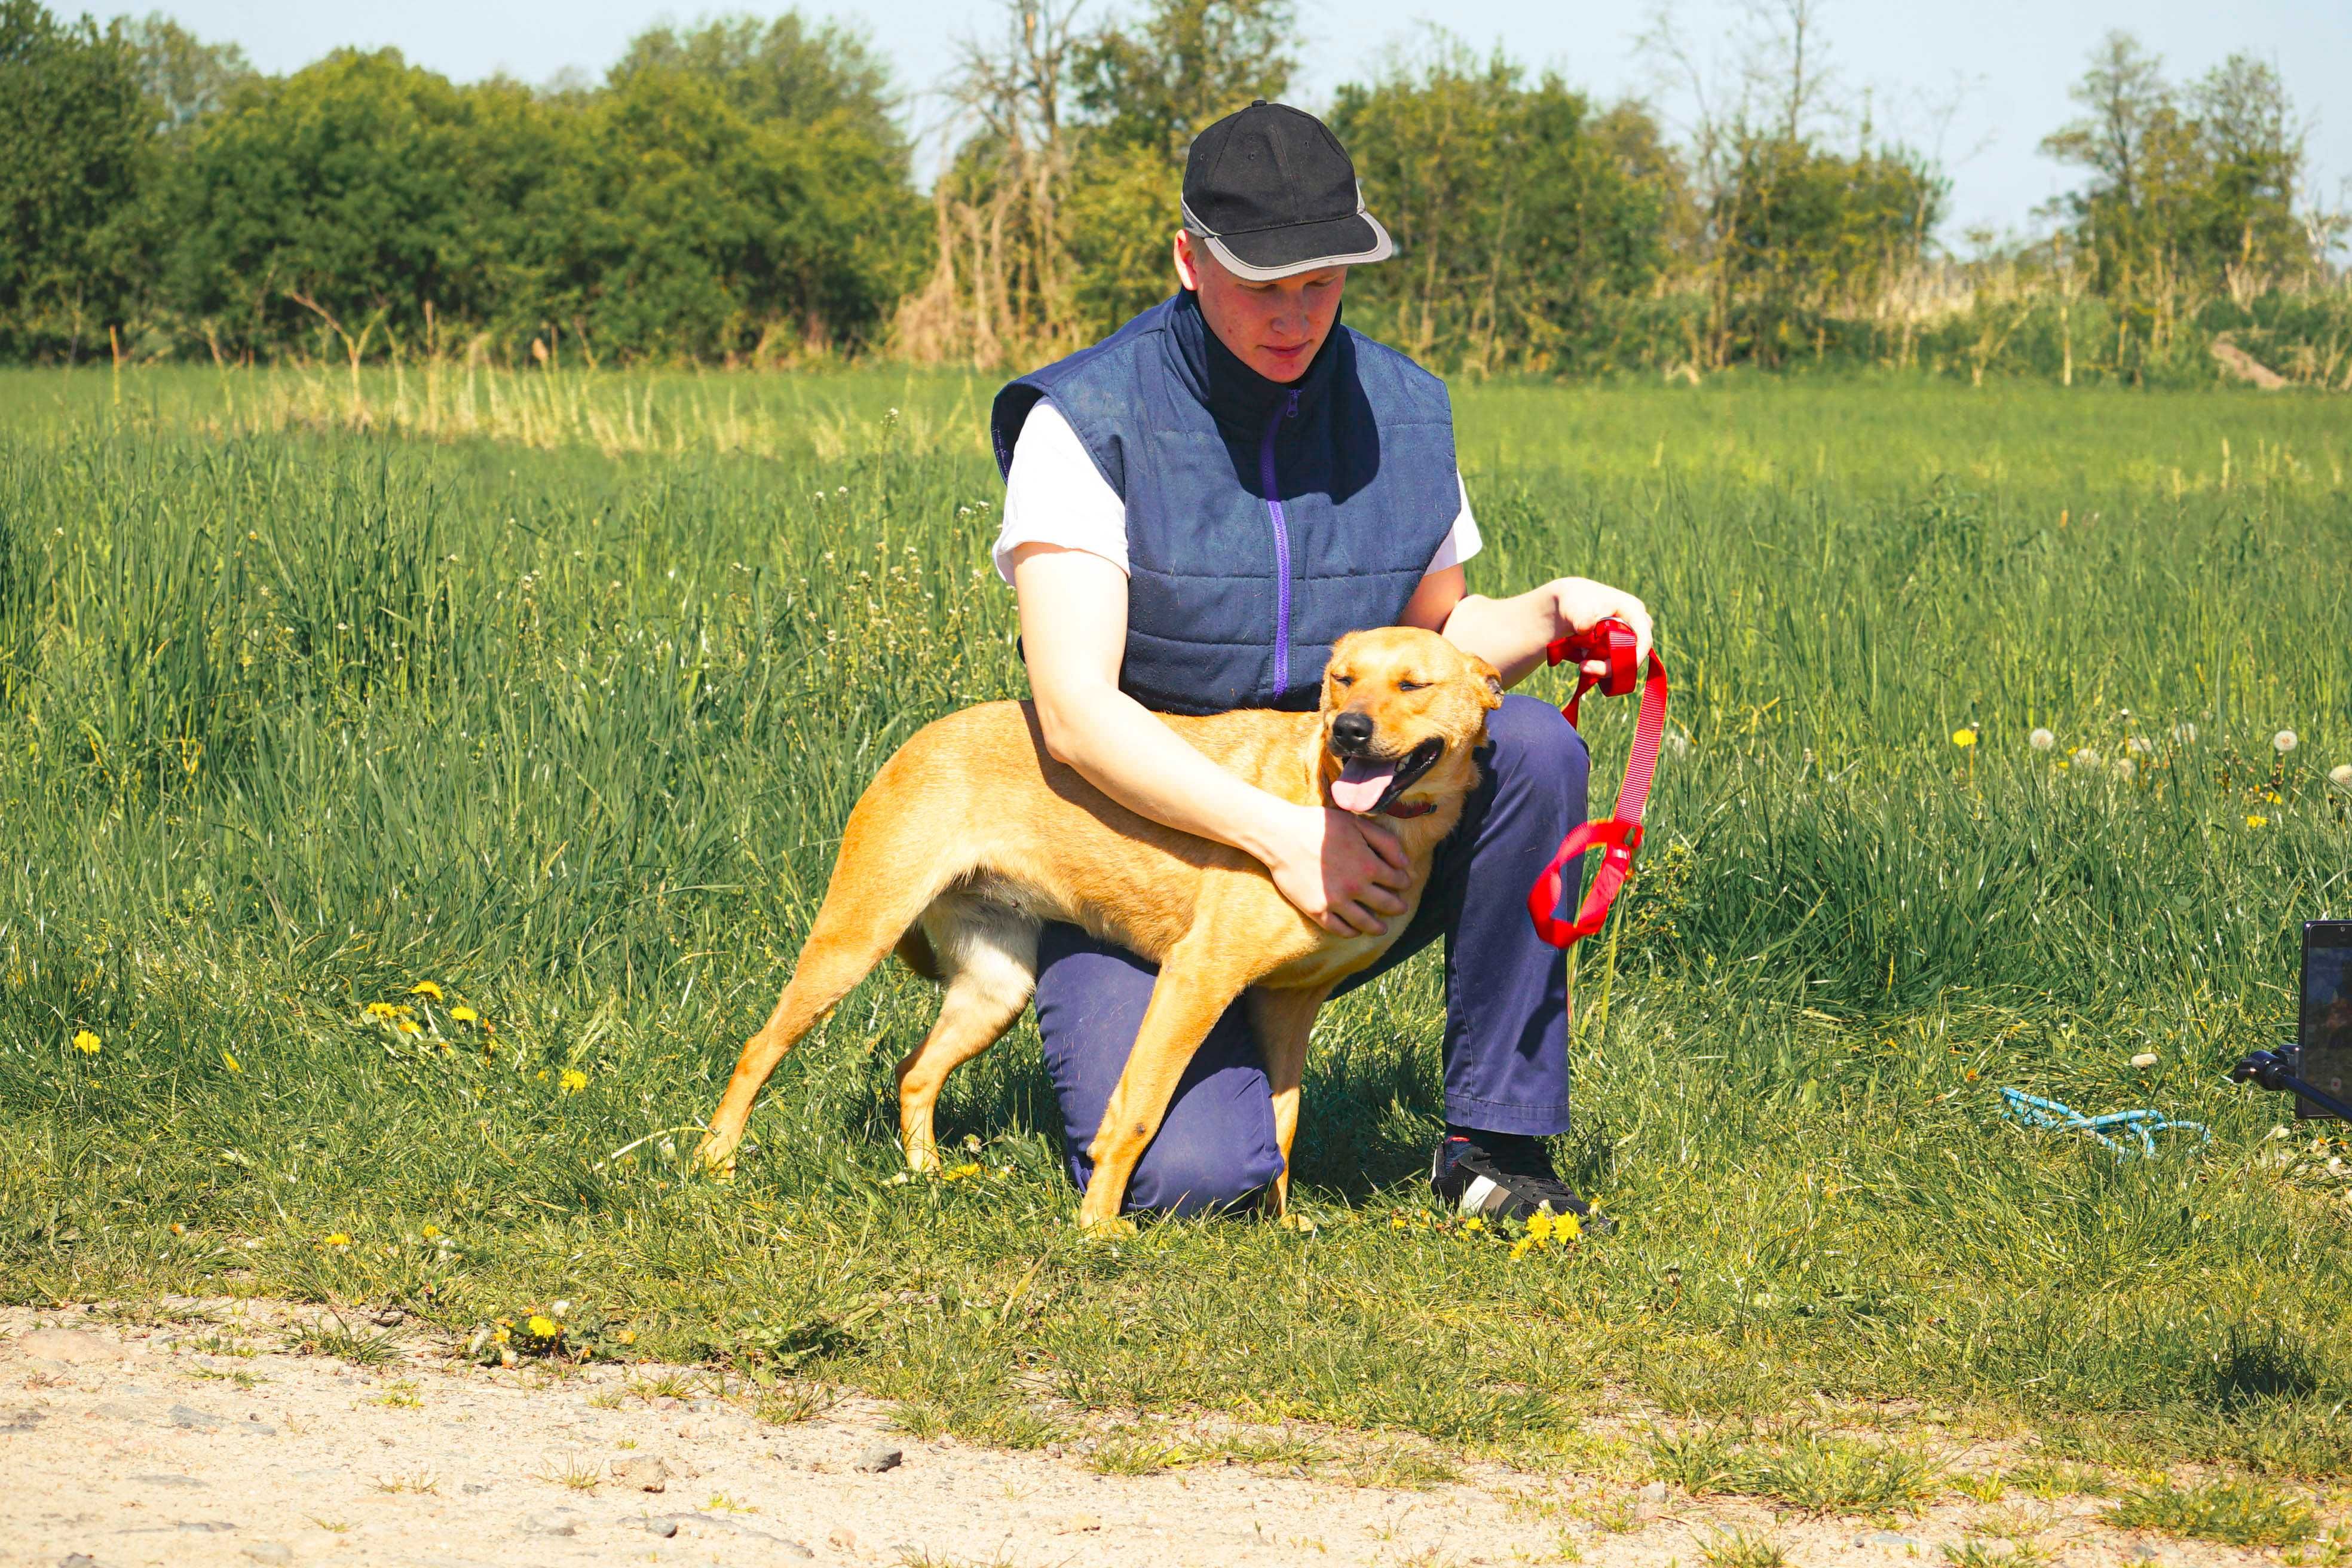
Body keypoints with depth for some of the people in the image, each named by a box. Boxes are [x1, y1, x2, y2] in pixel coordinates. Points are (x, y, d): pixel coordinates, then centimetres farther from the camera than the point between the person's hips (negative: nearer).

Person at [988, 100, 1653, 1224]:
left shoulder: (1401, 413, 1)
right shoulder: (1087, 423, -14)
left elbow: (1433, 636, 17)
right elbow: (1076, 711, -21)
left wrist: (1553, 613, -6)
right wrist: (1279, 834, -29)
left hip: (1350, 842, 4)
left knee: (1531, 746, -24)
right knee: (1192, 1179, -27)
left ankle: (1494, 1135, -14)